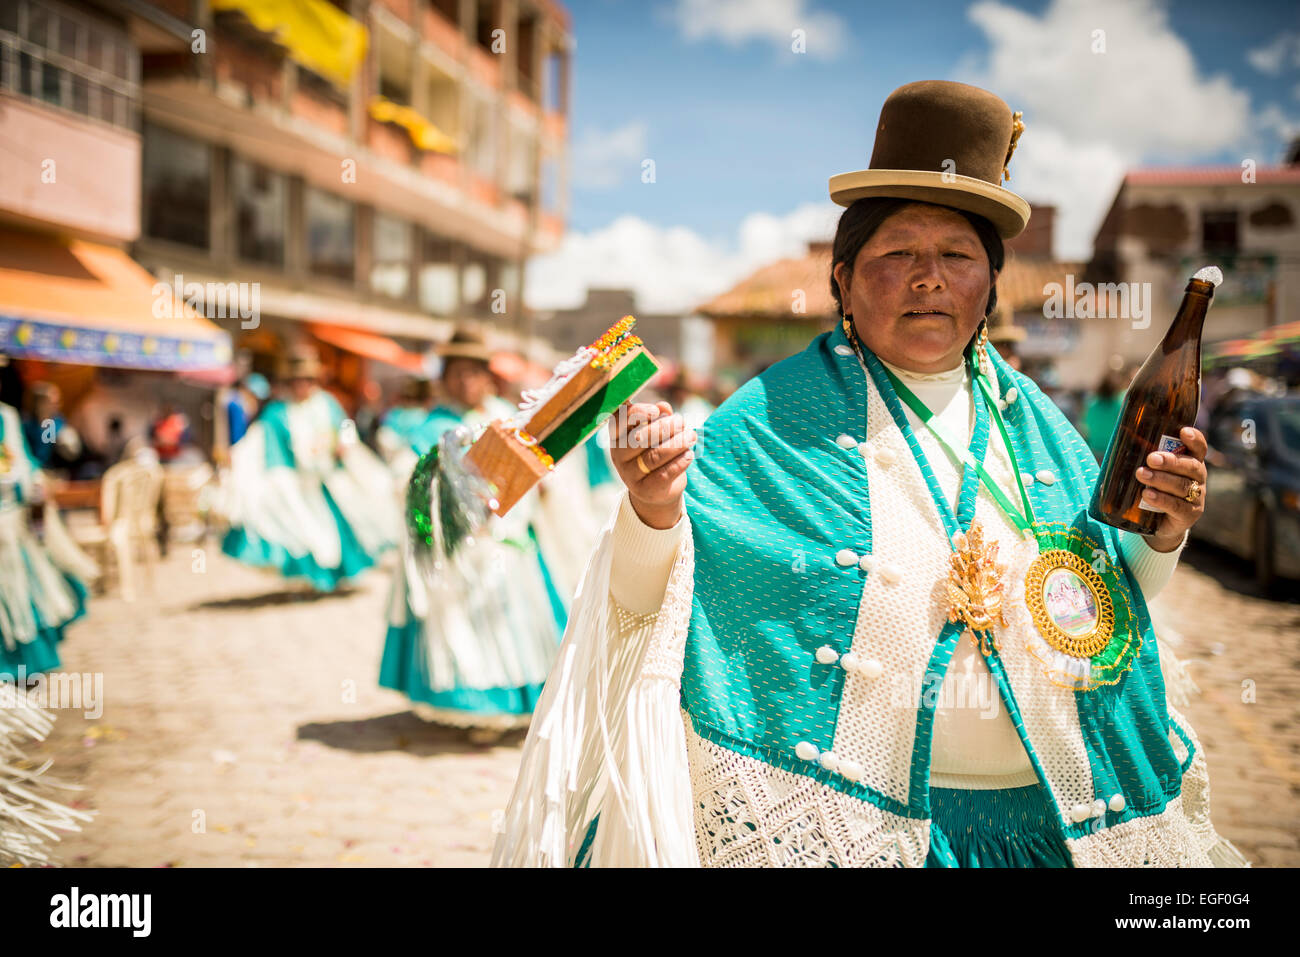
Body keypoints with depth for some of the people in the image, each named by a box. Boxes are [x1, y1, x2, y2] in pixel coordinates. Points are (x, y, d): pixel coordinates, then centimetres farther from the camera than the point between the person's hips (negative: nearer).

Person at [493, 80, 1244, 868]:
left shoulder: (1034, 424, 6)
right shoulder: (779, 417, -7)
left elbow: (1107, 609, 16)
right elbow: (647, 604, -11)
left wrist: (1163, 535, -2)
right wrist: (654, 510, -31)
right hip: (844, 825, -4)